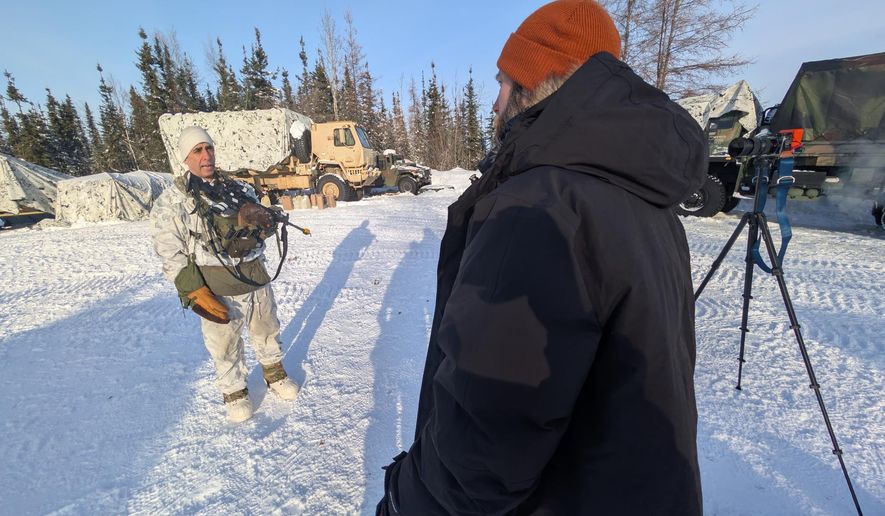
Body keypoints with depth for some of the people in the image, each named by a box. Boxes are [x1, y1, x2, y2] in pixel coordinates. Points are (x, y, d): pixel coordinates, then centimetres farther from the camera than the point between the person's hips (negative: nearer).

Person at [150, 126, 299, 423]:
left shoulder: (239, 189, 7)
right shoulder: (171, 203, -5)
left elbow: (264, 228, 12)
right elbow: (170, 255, -8)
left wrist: (260, 221, -13)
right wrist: (197, 293, -17)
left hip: (258, 281, 4)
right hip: (218, 292, -4)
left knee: (267, 332, 20)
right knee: (225, 346, 11)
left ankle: (275, 375, 45)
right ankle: (234, 392, 37)